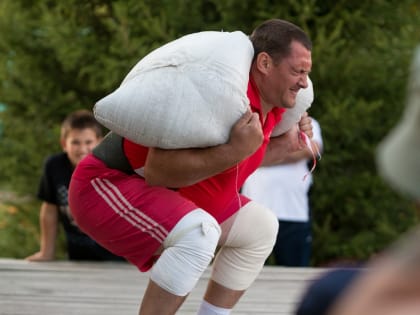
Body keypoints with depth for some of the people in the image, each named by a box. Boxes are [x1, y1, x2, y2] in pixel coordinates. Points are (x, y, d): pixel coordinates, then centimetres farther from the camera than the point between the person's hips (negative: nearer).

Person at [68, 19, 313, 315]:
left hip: (167, 196, 10)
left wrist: (281, 145, 5)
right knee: (199, 232, -34)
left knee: (261, 226, 12)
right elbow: (157, 170, -34)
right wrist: (236, 150, -38)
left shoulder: (269, 107, 1)